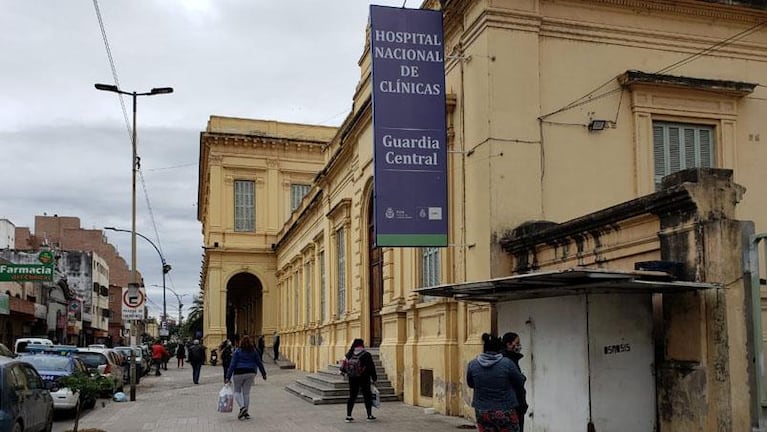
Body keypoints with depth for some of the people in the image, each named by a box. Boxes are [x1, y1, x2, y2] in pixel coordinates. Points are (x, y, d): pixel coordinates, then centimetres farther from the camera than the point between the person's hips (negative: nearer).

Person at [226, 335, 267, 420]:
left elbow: (232, 365, -7)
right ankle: (245, 412, 10)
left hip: (239, 373, -3)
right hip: (251, 373, 3)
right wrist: (263, 373, 23)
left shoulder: (237, 351, -4)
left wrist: (228, 377, -6)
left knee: (237, 391, 11)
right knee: (246, 392, 9)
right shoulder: (254, 351, 6)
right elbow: (259, 363, 11)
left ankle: (242, 407, -11)